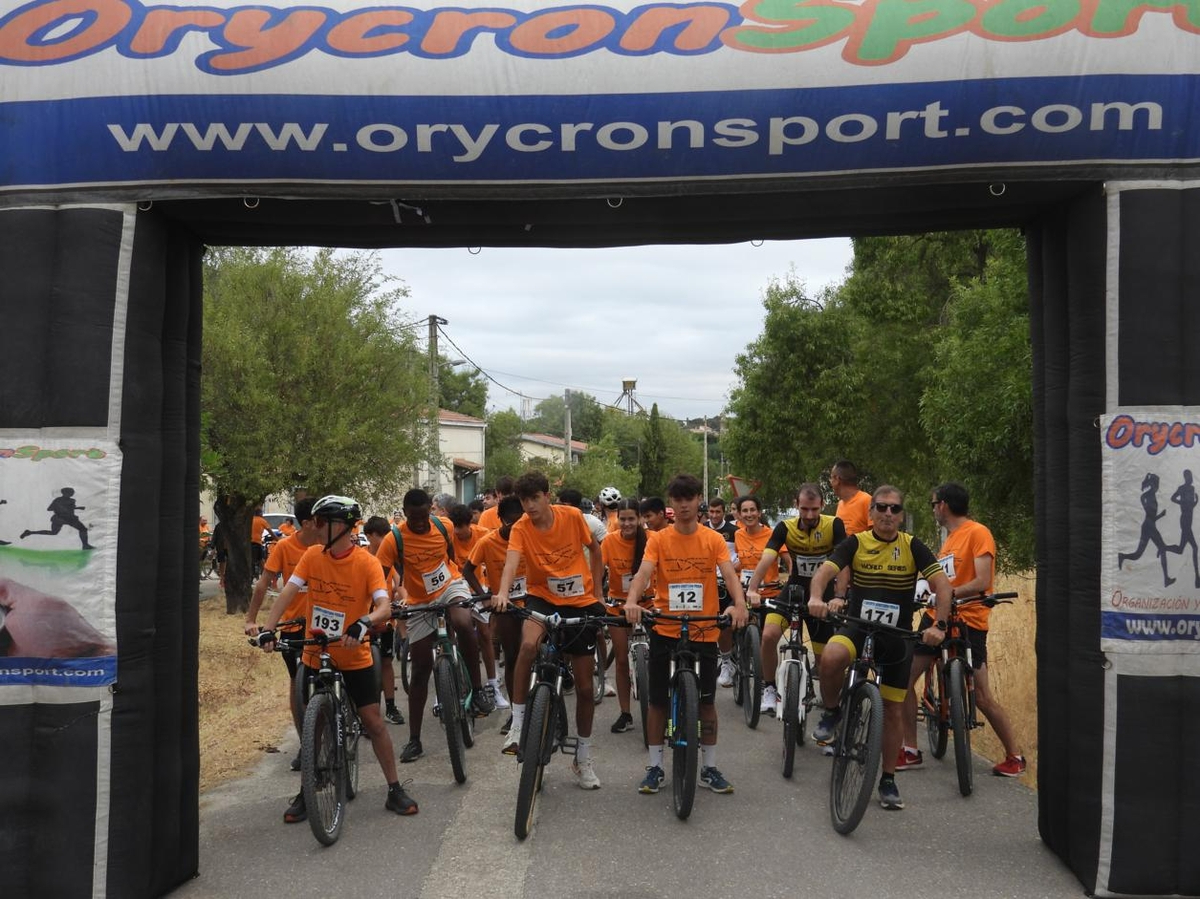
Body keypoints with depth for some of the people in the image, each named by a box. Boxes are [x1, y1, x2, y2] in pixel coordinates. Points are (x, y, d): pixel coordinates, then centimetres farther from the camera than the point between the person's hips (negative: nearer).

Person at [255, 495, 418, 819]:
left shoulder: (367, 562, -15)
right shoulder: (312, 556, -5)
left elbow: (384, 607, -25)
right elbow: (288, 592, -13)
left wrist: (363, 624, -45)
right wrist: (268, 628, -28)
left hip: (355, 656, -3)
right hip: (316, 656, 3)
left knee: (373, 722, 0)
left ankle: (395, 791, 12)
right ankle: (306, 793, 25)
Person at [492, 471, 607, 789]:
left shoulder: (572, 516, -11)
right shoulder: (521, 529, -14)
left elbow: (594, 550, 5)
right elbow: (512, 562, -32)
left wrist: (596, 591, 5)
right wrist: (502, 592, -51)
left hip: (580, 603, 2)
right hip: (543, 598, -1)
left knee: (585, 686, 6)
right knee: (529, 644, -37)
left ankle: (583, 756, 24)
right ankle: (518, 724, -22)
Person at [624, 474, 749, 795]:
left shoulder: (714, 539, 0)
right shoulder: (659, 540, -2)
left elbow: (729, 573, -12)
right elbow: (643, 573, -14)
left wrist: (739, 604, -31)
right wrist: (632, 601, -34)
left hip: (704, 631, 0)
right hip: (664, 630, 0)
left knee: (706, 700, 8)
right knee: (658, 699, 6)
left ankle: (709, 767, 21)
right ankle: (655, 767, 18)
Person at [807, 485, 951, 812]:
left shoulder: (912, 546, -4)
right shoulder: (856, 542, -4)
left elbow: (942, 583, -11)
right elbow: (825, 570, -16)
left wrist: (939, 625, -25)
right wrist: (816, 597, -38)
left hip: (896, 636, 1)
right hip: (857, 625, -1)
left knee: (894, 710, 6)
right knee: (831, 657, -35)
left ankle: (888, 780, 24)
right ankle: (831, 712, -5)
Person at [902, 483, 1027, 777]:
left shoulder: (977, 533, -10)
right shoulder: (949, 538, 18)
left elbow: (981, 582, -19)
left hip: (967, 622, -8)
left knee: (981, 697, -4)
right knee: (904, 678, 0)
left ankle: (1015, 756, 14)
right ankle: (910, 750, 10)